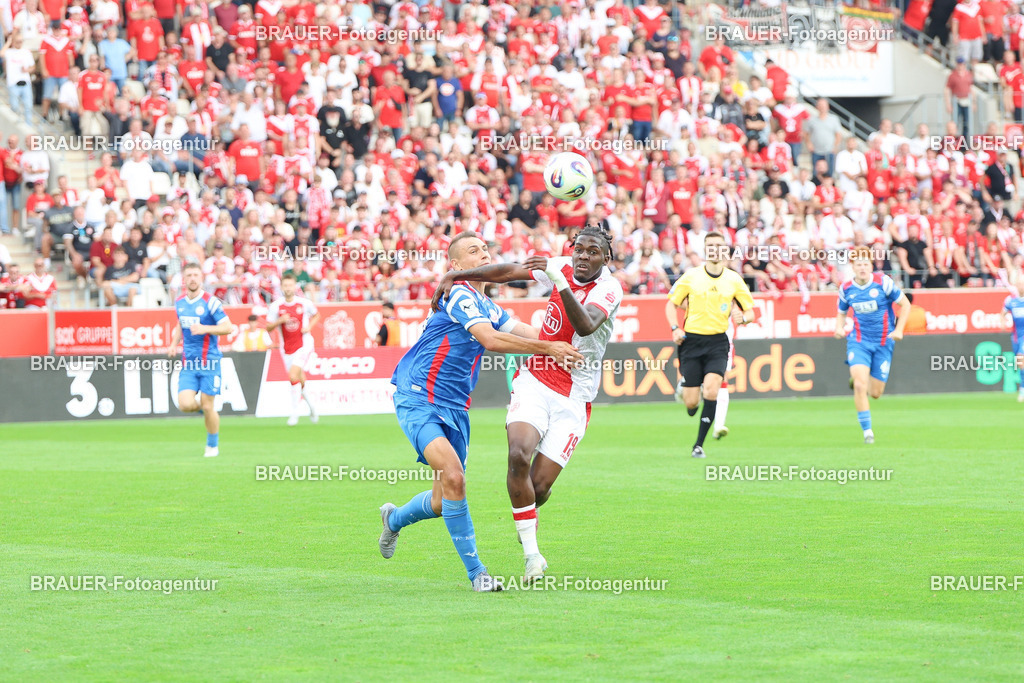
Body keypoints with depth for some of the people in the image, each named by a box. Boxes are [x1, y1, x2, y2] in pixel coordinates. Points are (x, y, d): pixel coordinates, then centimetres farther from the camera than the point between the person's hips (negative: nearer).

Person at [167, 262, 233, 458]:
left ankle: (213, 445, 19)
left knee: (208, 407, -1)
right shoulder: (179, 303, 7)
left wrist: (204, 329, -24)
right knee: (185, 405, -12)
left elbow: (227, 327, -11)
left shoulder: (210, 302, -10)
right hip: (188, 363, 4)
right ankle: (202, 406, 24)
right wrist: (174, 344, 9)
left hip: (209, 361, -4)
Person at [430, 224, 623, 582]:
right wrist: (453, 277, 8)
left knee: (540, 486, -7)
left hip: (573, 398, -3)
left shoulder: (609, 288, -13)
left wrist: (560, 283, -44)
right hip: (535, 381, 3)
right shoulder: (563, 267, 1)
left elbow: (586, 326, -33)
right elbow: (508, 271, 11)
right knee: (519, 455, -24)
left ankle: (527, 522, 32)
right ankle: (531, 553, -14)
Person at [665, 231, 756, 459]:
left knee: (711, 391, -21)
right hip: (692, 340, 0)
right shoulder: (691, 276, 1)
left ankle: (699, 445, -10)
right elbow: (671, 304, 8)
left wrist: (743, 317, -15)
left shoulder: (734, 279, 3)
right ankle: (683, 386, 38)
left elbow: (750, 310, 9)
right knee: (691, 403, -2)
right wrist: (675, 328, -8)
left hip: (718, 342, 0)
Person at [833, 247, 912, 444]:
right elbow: (841, 313, 16)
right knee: (860, 386, -21)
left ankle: (857, 378, 43)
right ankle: (867, 430, -9)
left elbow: (905, 304, -1)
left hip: (883, 342, 0)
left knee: (875, 393, 5)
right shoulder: (846, 289, -2)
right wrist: (839, 327, -6)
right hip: (858, 341, 0)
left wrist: (899, 329, -12)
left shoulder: (883, 282, -10)